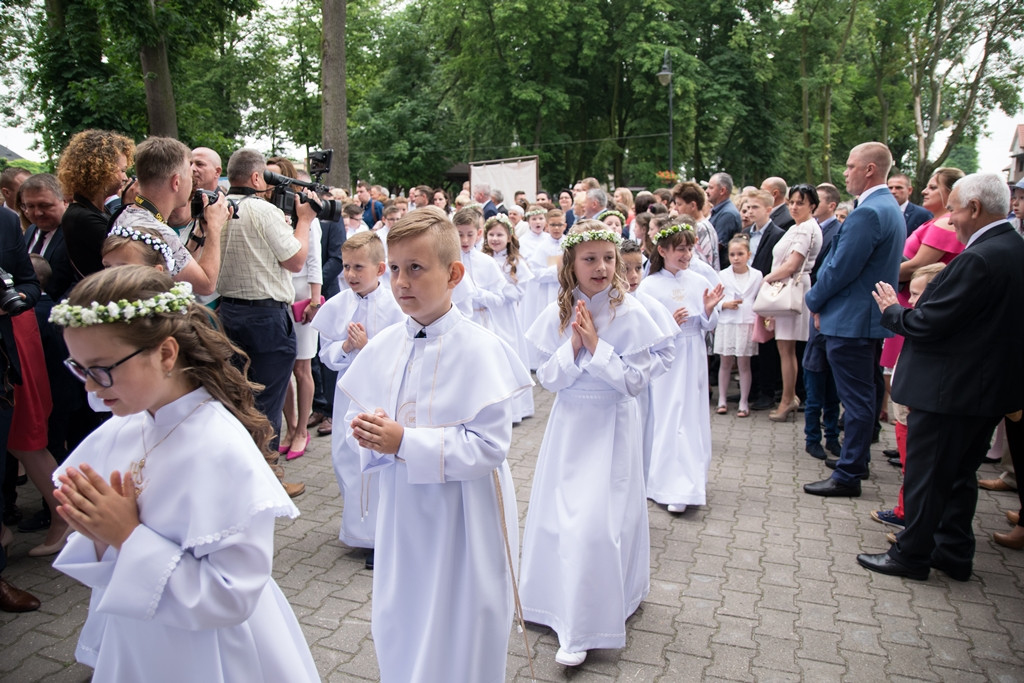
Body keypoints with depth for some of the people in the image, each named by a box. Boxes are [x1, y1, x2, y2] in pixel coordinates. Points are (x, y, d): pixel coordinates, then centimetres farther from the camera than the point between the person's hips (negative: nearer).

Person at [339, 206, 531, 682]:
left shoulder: (479, 349, -17)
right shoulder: (381, 347, 1)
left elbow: (489, 444, -21)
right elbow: (363, 416, 10)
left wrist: (405, 442, -26)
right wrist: (367, 433, -14)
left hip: (460, 520, -5)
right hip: (401, 515, 5)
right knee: (397, 631, 21)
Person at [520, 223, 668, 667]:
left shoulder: (631, 315, -12)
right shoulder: (557, 315, -3)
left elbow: (637, 381, -13)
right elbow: (547, 379, -3)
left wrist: (596, 345, -20)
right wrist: (574, 344, -17)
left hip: (612, 426, -4)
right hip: (569, 423, 4)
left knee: (597, 520, -4)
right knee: (559, 511, 14)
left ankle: (583, 630, 10)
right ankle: (560, 601, 39)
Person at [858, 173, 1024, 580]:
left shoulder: (978, 260, -23)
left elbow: (927, 324, -23)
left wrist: (892, 309, -4)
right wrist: (902, 310, 11)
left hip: (947, 389, -9)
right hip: (990, 388, 9)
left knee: (925, 474, 5)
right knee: (959, 474, 20)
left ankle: (911, 555, 18)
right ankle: (954, 553, 31)